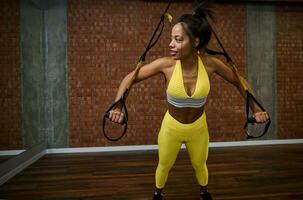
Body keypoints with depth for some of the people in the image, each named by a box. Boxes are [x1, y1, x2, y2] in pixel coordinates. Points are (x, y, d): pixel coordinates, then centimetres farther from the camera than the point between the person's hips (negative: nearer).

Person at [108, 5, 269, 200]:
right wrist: (118, 107, -26)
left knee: (200, 165, 26)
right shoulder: (166, 64, -25)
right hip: (171, 127, -1)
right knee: (164, 166, 22)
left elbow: (239, 82, -4)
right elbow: (129, 78, -15)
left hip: (199, 127, 1)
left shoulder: (210, 63, -22)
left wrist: (256, 109, -6)